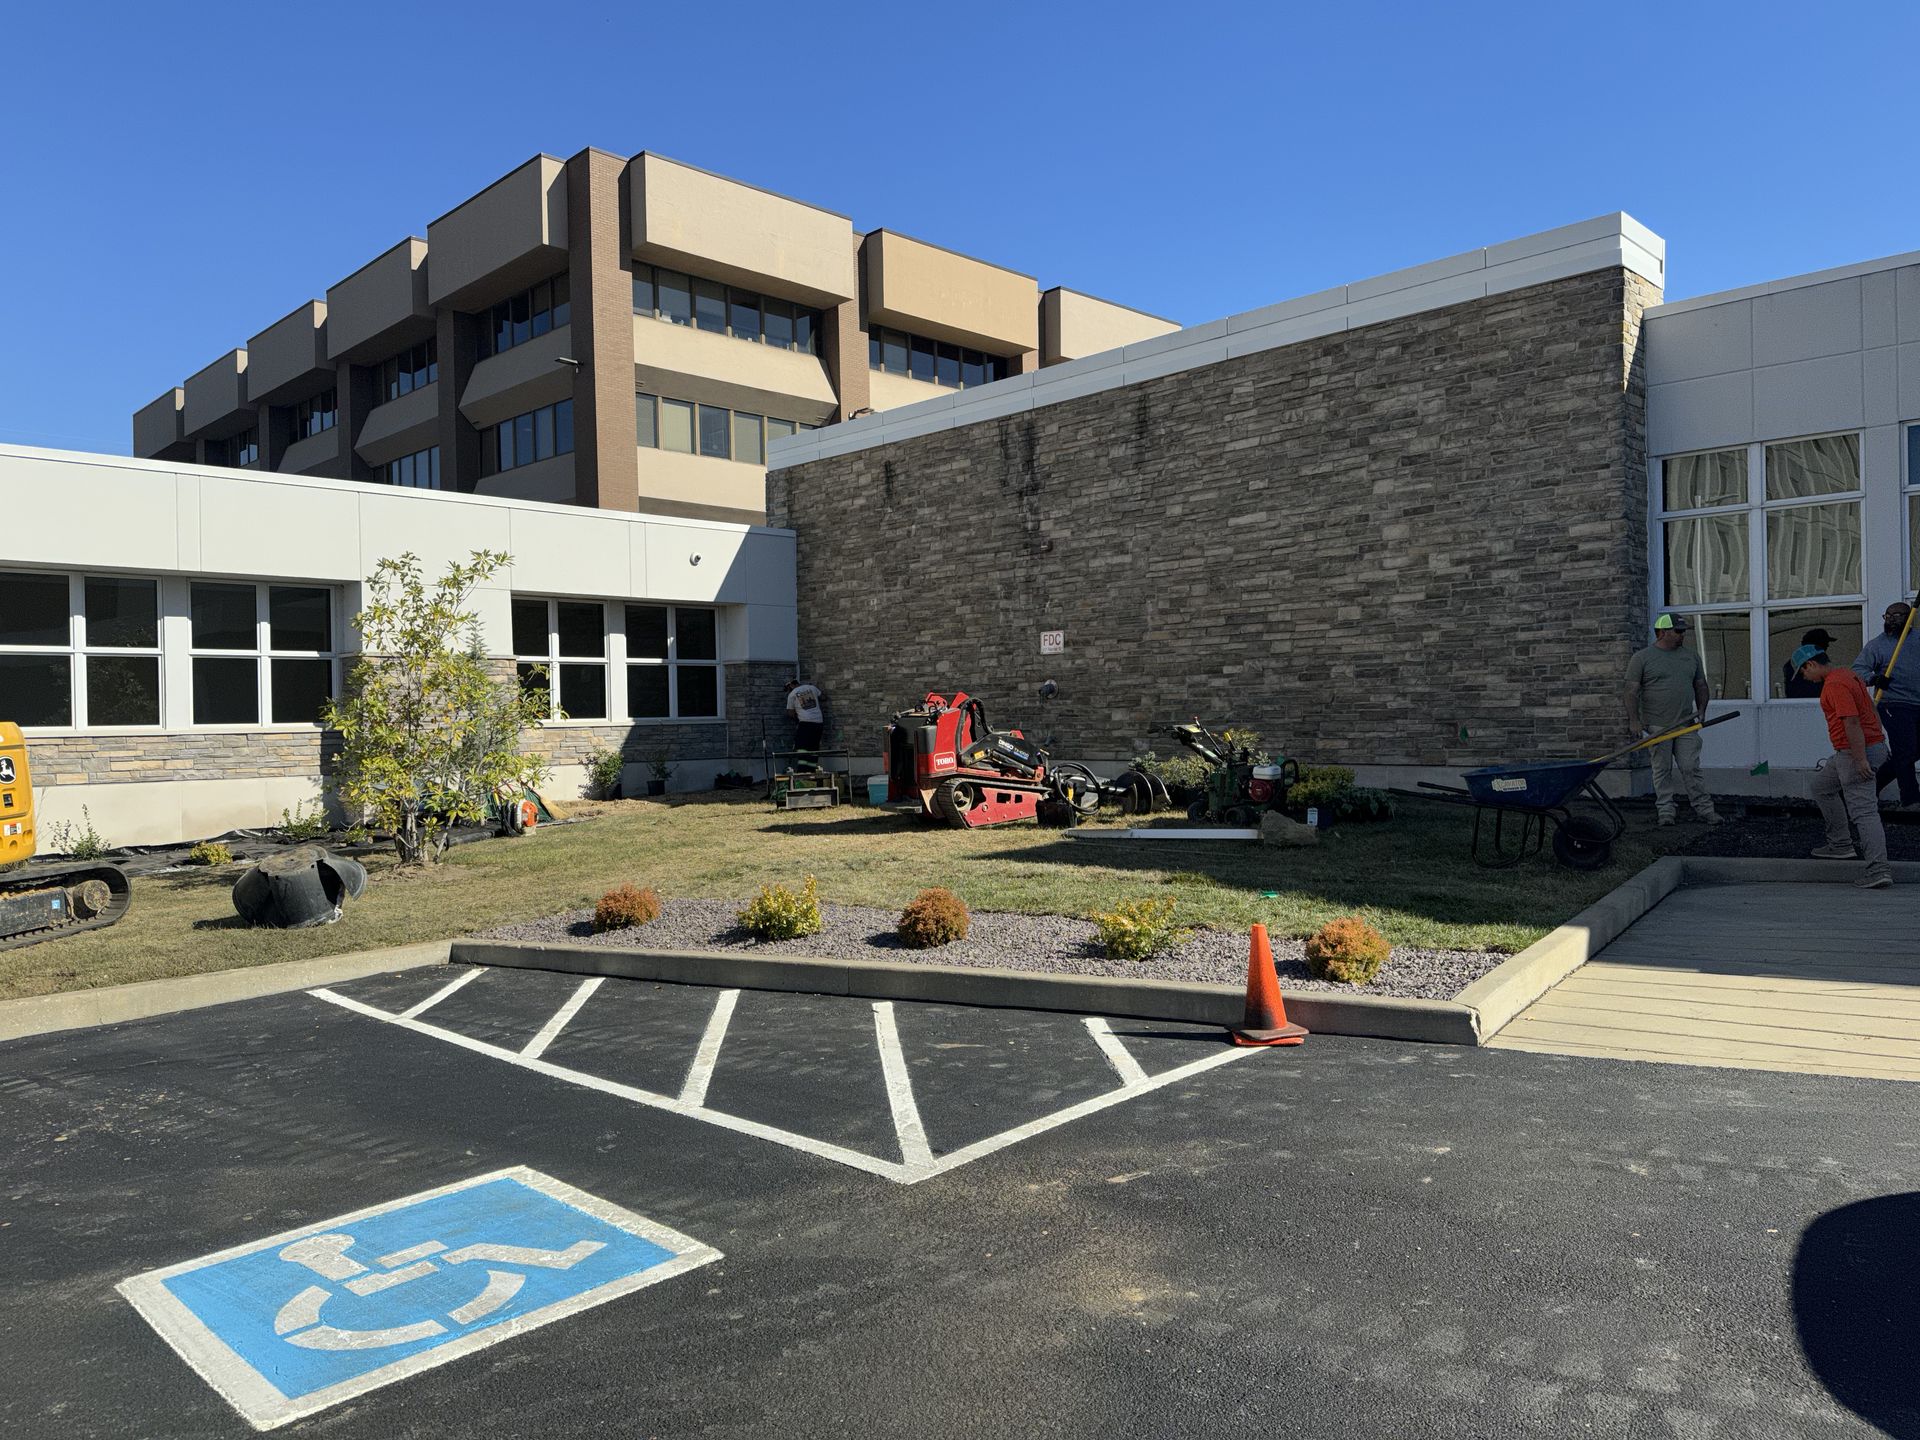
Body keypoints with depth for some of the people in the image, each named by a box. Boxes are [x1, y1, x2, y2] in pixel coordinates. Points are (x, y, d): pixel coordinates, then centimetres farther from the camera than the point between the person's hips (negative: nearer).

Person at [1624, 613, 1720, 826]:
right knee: (1662, 771, 2)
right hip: (1657, 726, -3)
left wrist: (1701, 710, 4)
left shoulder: (1691, 657, 13)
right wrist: (1634, 720, -13)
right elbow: (1632, 691, -6)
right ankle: (1666, 811, 7)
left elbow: (1701, 686, 19)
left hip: (1686, 725, 3)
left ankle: (1703, 809, 7)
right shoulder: (1642, 658, -2)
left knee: (1691, 769, 2)